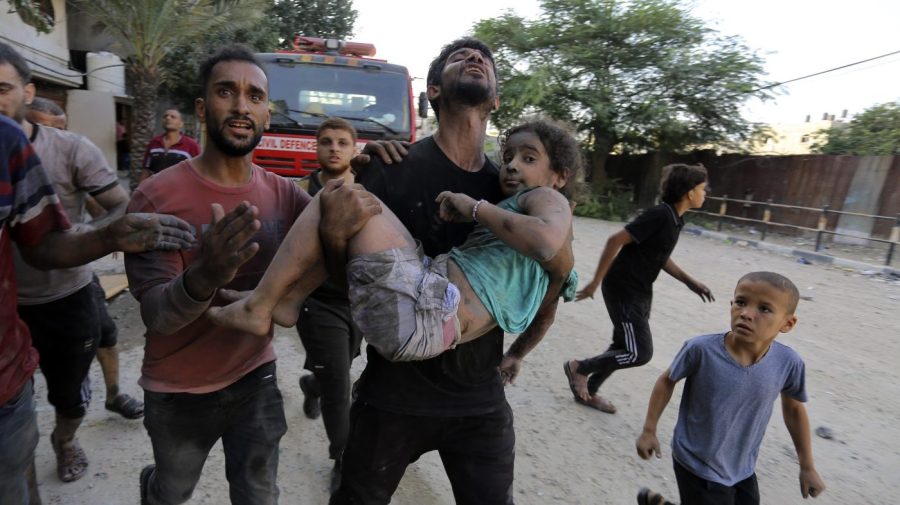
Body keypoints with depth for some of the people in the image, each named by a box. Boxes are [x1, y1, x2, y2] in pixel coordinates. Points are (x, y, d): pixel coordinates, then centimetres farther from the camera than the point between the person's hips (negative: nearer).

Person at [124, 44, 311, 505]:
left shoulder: (283, 193, -7)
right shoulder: (156, 197, -18)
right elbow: (153, 314, -23)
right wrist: (202, 278, -45)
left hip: (256, 377, 2)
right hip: (179, 393, -1)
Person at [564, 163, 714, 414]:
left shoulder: (675, 219, 8)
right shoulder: (659, 215, -21)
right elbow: (615, 240, -24)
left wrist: (690, 282, 15)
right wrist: (596, 282, -22)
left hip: (640, 292, 10)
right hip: (623, 291, -10)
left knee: (624, 347, 16)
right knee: (640, 353, -6)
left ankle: (588, 391, 31)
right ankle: (579, 367, 11)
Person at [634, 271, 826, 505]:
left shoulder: (788, 363, -18)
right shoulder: (701, 349, -26)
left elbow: (794, 408, 2)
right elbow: (667, 381, -8)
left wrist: (807, 466, 11)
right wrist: (649, 430, -6)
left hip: (742, 470, 4)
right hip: (696, 466, -4)